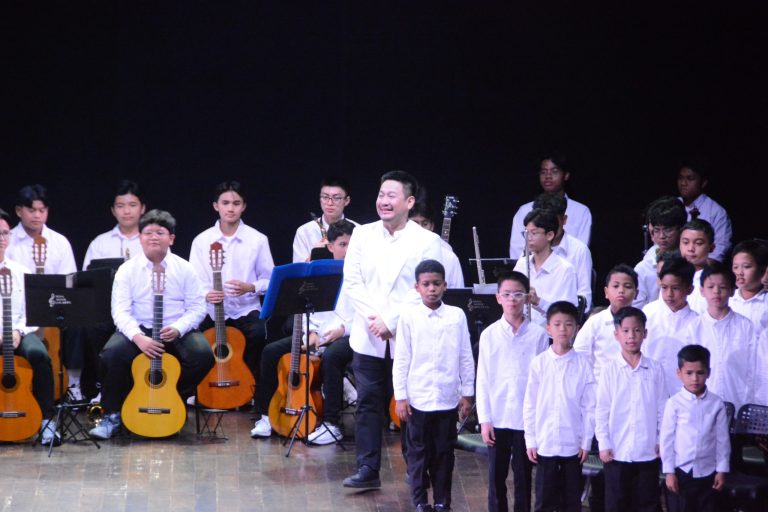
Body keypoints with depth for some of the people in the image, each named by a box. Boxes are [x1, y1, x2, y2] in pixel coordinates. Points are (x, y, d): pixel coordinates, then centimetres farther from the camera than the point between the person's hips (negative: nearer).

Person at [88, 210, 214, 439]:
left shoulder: (184, 269, 4)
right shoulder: (127, 270, 2)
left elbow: (197, 308, 1)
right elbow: (120, 311, -7)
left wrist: (178, 329, -19)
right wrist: (138, 337, -25)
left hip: (178, 332, 1)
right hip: (138, 331, -1)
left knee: (203, 355, -27)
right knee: (112, 353, -30)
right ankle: (112, 415, -10)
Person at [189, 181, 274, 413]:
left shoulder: (258, 240, 4)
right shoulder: (202, 241, 5)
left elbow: (269, 279, 8)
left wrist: (250, 287, -14)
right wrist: (206, 294, -21)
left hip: (246, 309, 0)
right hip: (211, 311, 0)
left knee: (257, 334, -32)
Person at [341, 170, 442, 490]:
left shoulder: (427, 242, -4)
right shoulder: (363, 235, 7)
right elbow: (351, 281, 4)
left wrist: (390, 320, -16)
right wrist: (372, 317, -9)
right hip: (368, 338, 3)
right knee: (368, 404, 4)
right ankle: (367, 470, 10)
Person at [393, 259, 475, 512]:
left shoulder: (457, 316, 1)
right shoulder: (409, 318, -3)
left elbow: (466, 357, 6)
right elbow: (401, 360, -1)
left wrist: (467, 394, 5)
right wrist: (400, 396, -4)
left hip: (448, 399, 1)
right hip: (418, 399, -1)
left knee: (444, 452, 8)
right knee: (418, 453, 6)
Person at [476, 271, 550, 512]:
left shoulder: (538, 335, -3)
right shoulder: (489, 335, 1)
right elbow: (482, 380, 3)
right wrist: (485, 419, -2)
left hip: (527, 419, -1)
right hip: (497, 419, 1)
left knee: (523, 477, 7)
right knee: (496, 477, 7)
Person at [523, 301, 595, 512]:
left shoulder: (583, 364, -3)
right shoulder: (539, 363, -2)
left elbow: (589, 406, 0)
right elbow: (530, 405, 2)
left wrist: (586, 441, -1)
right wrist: (530, 440, 0)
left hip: (573, 445, 0)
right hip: (545, 444, 0)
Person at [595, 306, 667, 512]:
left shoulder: (655, 369, 1)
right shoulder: (610, 371, -2)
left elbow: (662, 408, 5)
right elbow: (602, 410, -1)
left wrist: (661, 441, 2)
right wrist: (604, 444, -5)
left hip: (648, 452, 1)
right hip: (617, 452, -1)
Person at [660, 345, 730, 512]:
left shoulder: (716, 404, -2)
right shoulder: (674, 403, -8)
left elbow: (722, 439, 3)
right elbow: (666, 439, -4)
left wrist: (722, 470, 2)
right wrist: (669, 471, -5)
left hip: (708, 472, 2)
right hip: (681, 471, -2)